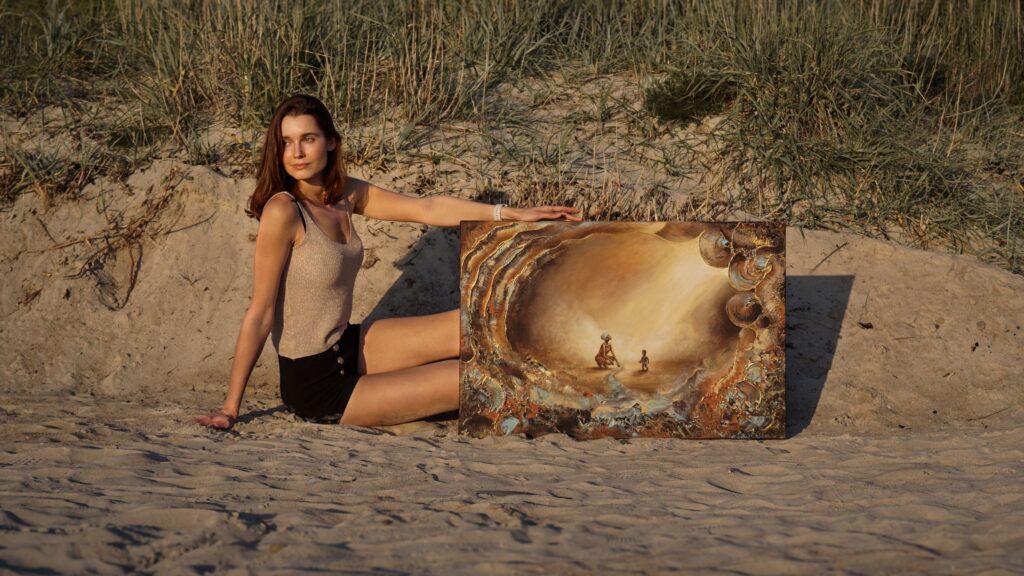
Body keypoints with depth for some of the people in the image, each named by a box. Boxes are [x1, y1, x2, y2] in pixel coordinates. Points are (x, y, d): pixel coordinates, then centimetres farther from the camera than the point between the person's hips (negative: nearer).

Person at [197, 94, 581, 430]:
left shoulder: (345, 193, 0)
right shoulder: (282, 211, -22)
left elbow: (426, 209, 7)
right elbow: (260, 314, -20)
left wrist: (511, 214, 5)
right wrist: (230, 409, -15)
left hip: (347, 348, 8)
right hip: (315, 385, -8)